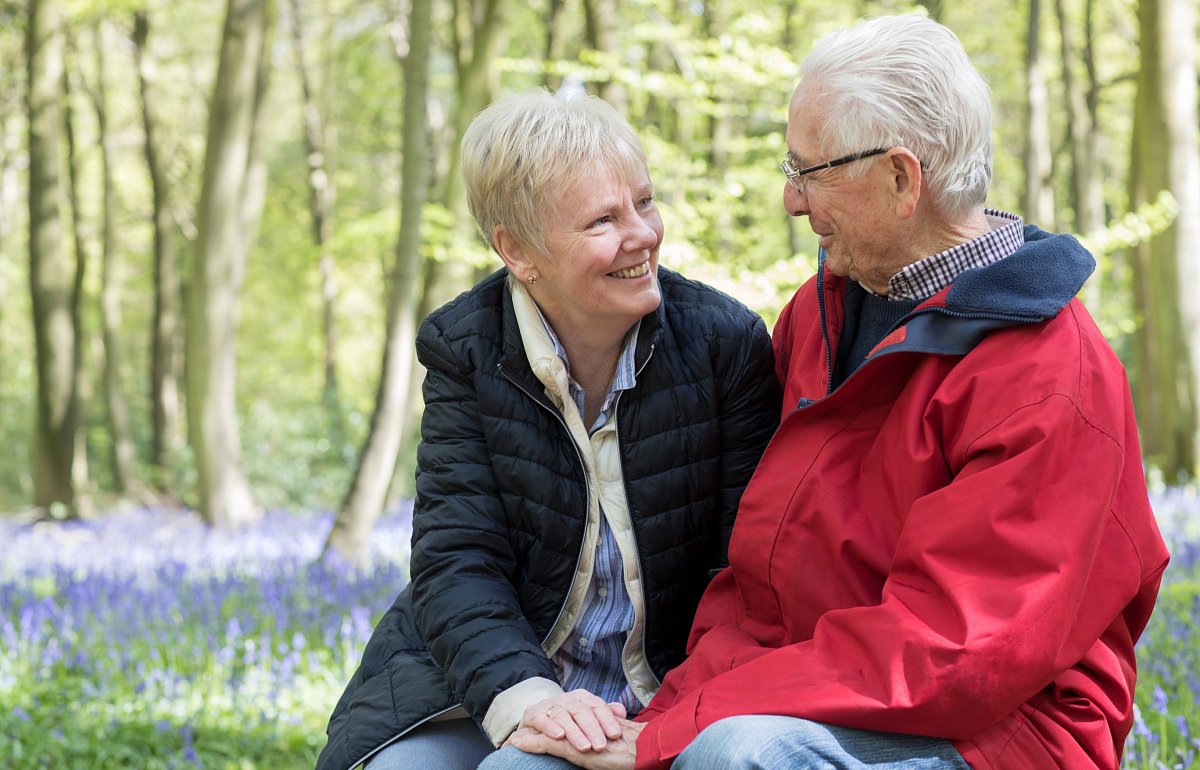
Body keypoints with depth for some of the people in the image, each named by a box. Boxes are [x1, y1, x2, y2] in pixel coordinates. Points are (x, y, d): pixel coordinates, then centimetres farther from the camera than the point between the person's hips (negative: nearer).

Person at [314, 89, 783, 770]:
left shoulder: (727, 342, -6)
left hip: (669, 695, 0)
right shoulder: (465, 349, -4)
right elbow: (456, 561, -10)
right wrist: (527, 699, -28)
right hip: (488, 684, 0)